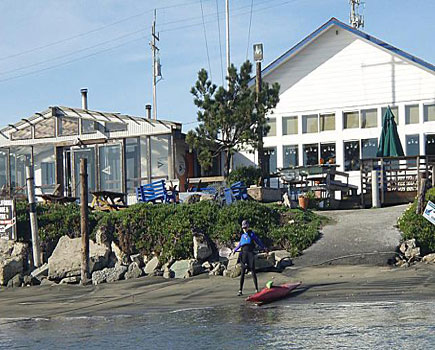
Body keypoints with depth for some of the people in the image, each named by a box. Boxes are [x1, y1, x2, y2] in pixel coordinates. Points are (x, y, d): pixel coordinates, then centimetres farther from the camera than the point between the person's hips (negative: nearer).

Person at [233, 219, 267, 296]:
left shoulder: (252, 234, 7)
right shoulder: (243, 235, 18)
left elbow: (258, 241, 4)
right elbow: (239, 244, 33)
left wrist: (264, 247, -6)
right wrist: (235, 250, 41)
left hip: (250, 253, -3)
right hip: (243, 253, 3)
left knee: (253, 271, -3)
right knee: (242, 272, 0)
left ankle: (256, 289, 1)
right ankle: (240, 290, -1)